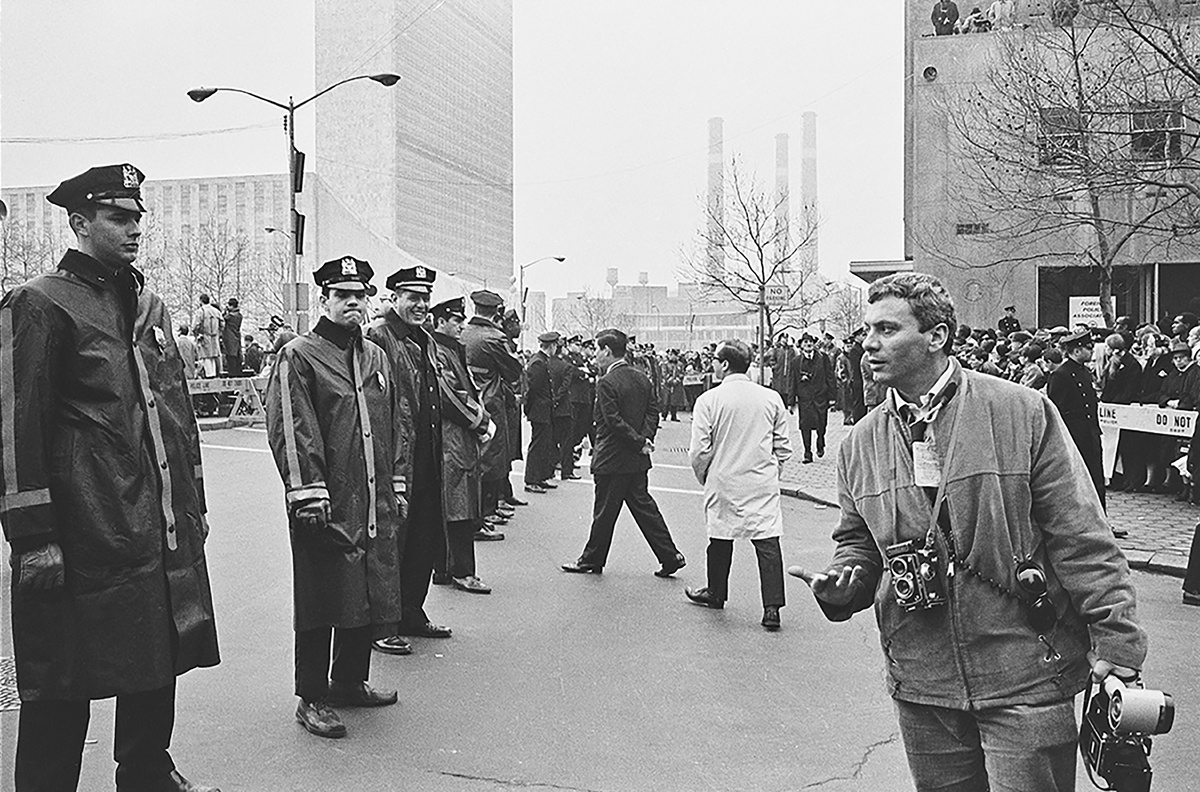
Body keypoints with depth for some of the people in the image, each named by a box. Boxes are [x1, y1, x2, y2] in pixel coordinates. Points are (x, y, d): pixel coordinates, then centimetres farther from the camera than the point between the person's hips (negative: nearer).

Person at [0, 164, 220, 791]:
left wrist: (195, 503, 17)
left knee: (158, 664, 17)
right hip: (84, 539, -7)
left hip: (164, 531, 7)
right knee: (63, 688, 3)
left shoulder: (150, 306, 15)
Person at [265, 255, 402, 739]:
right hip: (327, 509, -7)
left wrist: (396, 487, 15)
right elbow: (291, 432, -12)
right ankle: (312, 699, 12)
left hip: (375, 506, 7)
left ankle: (350, 682, 29)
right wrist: (309, 495, -18)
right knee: (322, 603, 0)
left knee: (372, 595, 13)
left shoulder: (376, 358, 16)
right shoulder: (298, 357, -5)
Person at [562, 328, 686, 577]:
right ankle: (670, 556, 11)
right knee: (643, 505, 12)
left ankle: (592, 559, 18)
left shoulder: (606, 383, -16)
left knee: (604, 512, 4)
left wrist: (640, 442, -15)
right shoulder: (642, 378, 8)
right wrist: (645, 438, -5)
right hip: (637, 461, 8)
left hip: (612, 458, -8)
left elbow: (614, 421, -21)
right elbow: (653, 411, 6)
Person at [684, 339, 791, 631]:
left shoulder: (709, 400, -10)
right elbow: (783, 447, 4)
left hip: (723, 483, -1)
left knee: (721, 539, 16)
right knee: (768, 541, 0)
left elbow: (699, 450, -9)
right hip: (764, 483, 1)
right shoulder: (772, 398, -1)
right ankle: (772, 607, -4)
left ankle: (716, 594, 33)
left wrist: (705, 477, 9)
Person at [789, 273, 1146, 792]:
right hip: (921, 684, 4)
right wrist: (844, 580, -7)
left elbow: (1081, 536, -7)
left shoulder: (1023, 413, -7)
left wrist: (1116, 640, -9)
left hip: (1025, 677, -4)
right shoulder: (860, 444, 5)